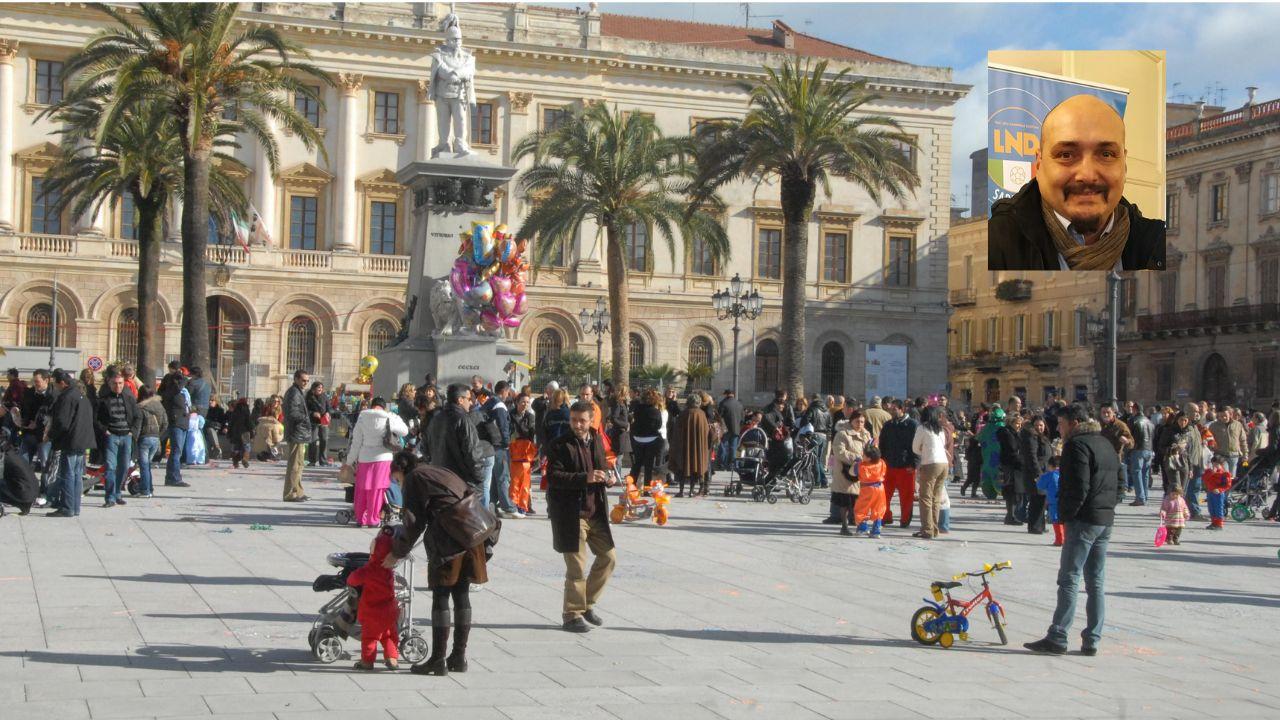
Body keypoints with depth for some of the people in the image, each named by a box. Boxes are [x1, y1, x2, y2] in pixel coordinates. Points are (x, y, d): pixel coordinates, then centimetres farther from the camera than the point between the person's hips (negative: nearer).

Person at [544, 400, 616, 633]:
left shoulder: (596, 441, 11)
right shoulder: (560, 445, -9)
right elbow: (553, 477, -18)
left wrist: (606, 478, -1)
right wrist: (585, 478, -28)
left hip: (595, 511, 7)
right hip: (570, 514, -7)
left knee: (608, 557, 11)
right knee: (576, 567, -2)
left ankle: (587, 603, 26)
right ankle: (572, 614, 12)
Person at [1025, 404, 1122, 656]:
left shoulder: (1077, 445, -11)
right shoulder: (1106, 444, 18)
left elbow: (1079, 487, -20)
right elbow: (1119, 484, 21)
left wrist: (1066, 515, -12)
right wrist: (1108, 507, 17)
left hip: (1084, 521, -9)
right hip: (1106, 521, 9)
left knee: (1069, 580, -7)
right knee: (1096, 583, 10)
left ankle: (1057, 637, -8)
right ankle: (1092, 640, 10)